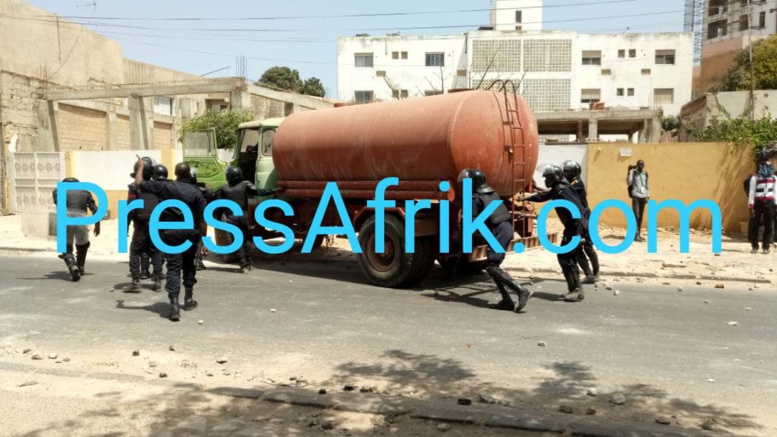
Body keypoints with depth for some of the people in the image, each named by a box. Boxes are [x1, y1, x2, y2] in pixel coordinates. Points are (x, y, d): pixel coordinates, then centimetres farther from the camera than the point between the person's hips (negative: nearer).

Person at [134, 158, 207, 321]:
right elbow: (202, 218, -6)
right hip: (190, 233, 1)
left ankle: (174, 306, -13)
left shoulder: (165, 186, -5)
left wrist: (141, 166, 19)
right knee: (189, 265, 19)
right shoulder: (196, 192, -5)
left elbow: (139, 183, 3)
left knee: (174, 268, -2)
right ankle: (188, 299, 30)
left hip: (171, 233, -1)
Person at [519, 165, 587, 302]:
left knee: (564, 258, -8)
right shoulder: (556, 190, 15)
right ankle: (575, 289, 17)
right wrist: (526, 198, 42)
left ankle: (577, 290, -6)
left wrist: (578, 233, -27)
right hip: (573, 227, 10)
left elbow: (576, 209, -24)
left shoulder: (561, 190, -16)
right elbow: (544, 196, 35)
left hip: (577, 228, -10)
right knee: (569, 258, 13)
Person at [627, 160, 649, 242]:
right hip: (636, 196, -5)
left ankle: (639, 234, 12)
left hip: (643, 196, 5)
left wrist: (648, 196, 10)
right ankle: (635, 235, -9)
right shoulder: (633, 173, -1)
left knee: (641, 216, 7)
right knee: (636, 215, -10)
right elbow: (629, 183, -14)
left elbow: (647, 185, 18)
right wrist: (630, 172, -16)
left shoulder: (645, 174, 13)